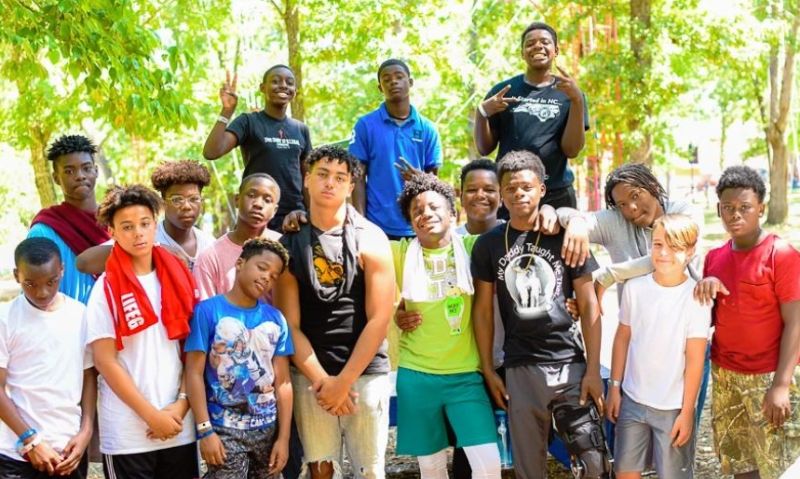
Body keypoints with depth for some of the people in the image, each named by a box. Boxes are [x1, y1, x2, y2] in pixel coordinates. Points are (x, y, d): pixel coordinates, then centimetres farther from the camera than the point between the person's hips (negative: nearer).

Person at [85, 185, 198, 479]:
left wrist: (181, 403, -5)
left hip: (180, 426, 3)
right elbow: (105, 362, -8)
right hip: (127, 432, -3)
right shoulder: (107, 289, -4)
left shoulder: (178, 279, 5)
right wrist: (152, 415, -11)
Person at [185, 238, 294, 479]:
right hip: (225, 430, -4)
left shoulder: (276, 319, 4)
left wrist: (283, 437, 0)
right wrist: (205, 430, -12)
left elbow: (282, 382, 5)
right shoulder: (208, 311, -7)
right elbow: (194, 373, -8)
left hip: (267, 430, 4)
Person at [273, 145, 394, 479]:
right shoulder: (289, 243, 2)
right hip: (309, 374, 2)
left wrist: (343, 381, -11)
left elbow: (379, 319, -8)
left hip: (365, 373, -1)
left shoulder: (370, 239, -4)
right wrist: (321, 379, -9)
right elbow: (290, 324, 0)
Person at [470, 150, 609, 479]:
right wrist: (488, 370, 4)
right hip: (520, 368, 1)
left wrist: (593, 369, -4)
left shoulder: (565, 236, -1)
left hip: (569, 363, -1)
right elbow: (482, 310, 8)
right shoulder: (488, 244, 3)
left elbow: (589, 305, 1)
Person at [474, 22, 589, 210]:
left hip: (556, 194, 0)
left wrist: (577, 100, -12)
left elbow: (571, 150, -2)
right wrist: (482, 112, -9)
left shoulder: (568, 92, 7)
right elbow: (484, 148, 7)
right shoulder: (503, 90, 7)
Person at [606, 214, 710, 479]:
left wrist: (687, 410, -9)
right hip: (632, 400, 3)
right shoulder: (634, 288, -4)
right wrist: (614, 387, 6)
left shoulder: (696, 297, -12)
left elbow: (695, 358, -10)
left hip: (673, 407, -3)